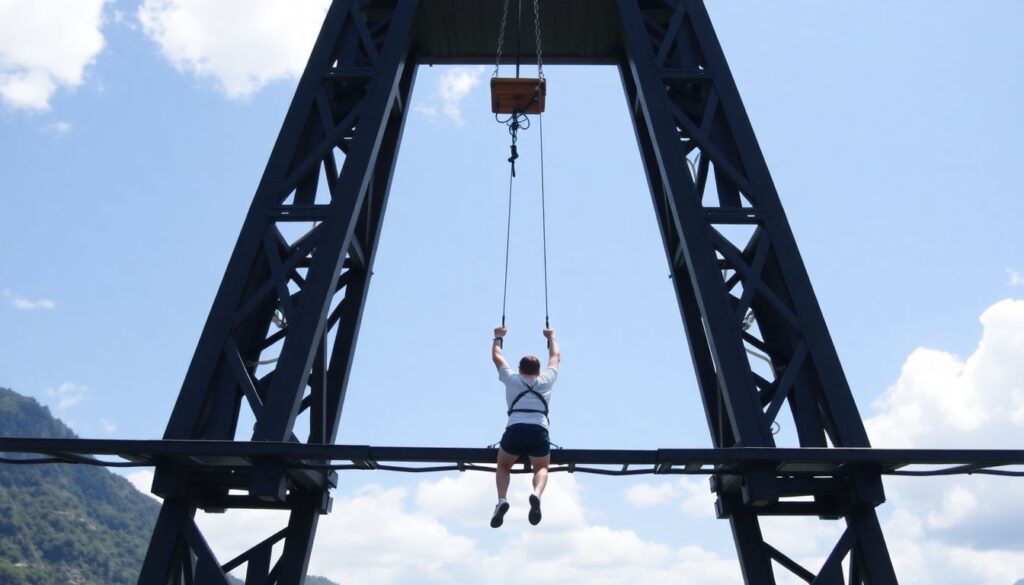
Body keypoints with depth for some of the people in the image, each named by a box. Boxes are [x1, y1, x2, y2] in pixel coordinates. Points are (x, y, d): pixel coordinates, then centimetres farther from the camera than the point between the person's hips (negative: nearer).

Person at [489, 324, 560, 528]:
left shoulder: (511, 379, 22)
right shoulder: (546, 380, 23)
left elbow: (497, 356, 38)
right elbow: (556, 356, 42)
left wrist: (498, 337, 53)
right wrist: (551, 337, 56)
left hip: (515, 429, 0)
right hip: (539, 431, 0)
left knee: (503, 467, 23)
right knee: (541, 469, 19)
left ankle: (502, 500, -4)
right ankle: (536, 495, -14)